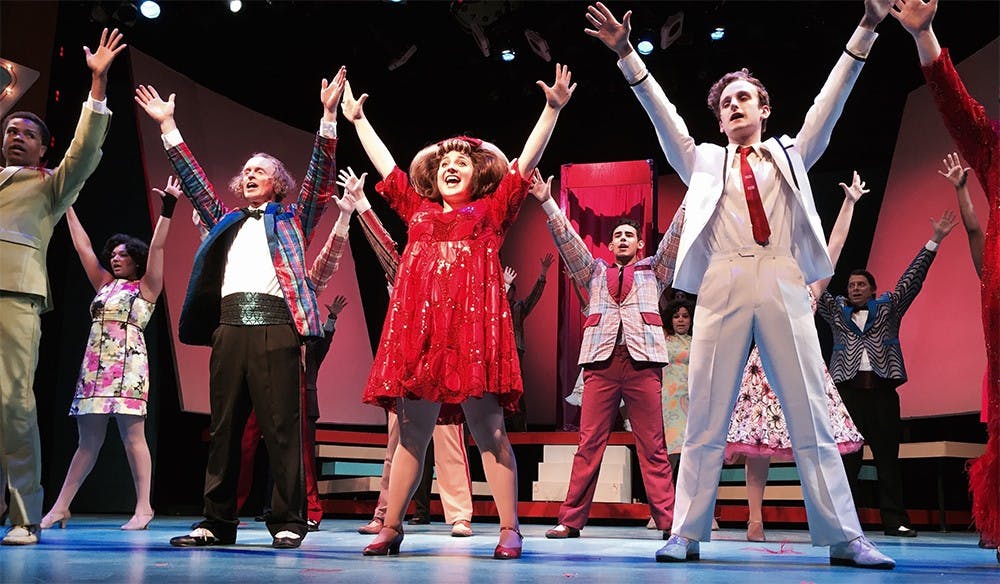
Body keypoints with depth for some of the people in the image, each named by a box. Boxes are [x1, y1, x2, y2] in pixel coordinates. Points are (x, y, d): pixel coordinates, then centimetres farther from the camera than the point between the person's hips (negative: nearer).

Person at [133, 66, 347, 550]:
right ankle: (217, 521, 9)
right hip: (229, 324, 4)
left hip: (275, 326, -4)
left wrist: (329, 115, -3)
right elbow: (194, 181, 25)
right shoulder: (226, 220, 26)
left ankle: (288, 522, -3)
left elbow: (319, 176, 6)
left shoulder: (291, 219, 15)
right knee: (224, 426, 4)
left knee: (282, 427, -6)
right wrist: (168, 126, 22)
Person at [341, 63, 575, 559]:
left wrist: (552, 108, 2)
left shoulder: (492, 210, 14)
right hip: (418, 329, 3)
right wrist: (356, 118, 34)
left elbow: (527, 161, 7)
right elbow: (385, 163, 28)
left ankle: (509, 530, -2)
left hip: (473, 327, -3)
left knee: (488, 429, -5)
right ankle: (390, 528, 11)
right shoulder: (418, 211, 22)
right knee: (411, 433, 6)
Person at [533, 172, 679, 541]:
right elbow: (568, 241, 15)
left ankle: (668, 520, -4)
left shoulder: (653, 270, 22)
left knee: (653, 447, -3)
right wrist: (547, 203, 5)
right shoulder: (595, 271, 24)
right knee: (589, 444, -2)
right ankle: (571, 520, -2)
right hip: (601, 360, 1)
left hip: (643, 361, -1)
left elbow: (675, 238, 10)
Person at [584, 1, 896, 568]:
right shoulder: (704, 160, 21)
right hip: (722, 285, 0)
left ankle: (845, 538, 1)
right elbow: (663, 114, 13)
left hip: (783, 283, 0)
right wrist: (627, 54, 4)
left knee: (811, 414, -2)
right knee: (707, 416, -2)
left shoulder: (792, 154, 22)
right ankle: (687, 535, 1)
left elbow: (831, 101, 15)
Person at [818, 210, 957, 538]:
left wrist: (935, 241, 4)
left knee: (888, 456, 0)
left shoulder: (889, 308, 16)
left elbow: (912, 278, 10)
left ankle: (895, 521, 2)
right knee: (846, 457, -3)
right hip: (849, 389, 0)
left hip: (883, 391, 0)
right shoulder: (836, 311, 17)